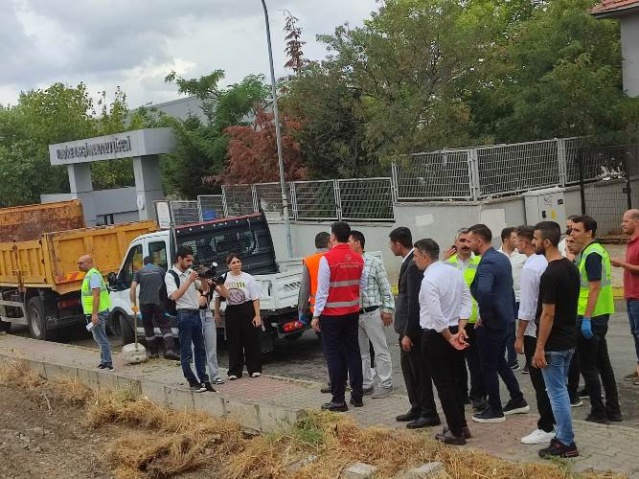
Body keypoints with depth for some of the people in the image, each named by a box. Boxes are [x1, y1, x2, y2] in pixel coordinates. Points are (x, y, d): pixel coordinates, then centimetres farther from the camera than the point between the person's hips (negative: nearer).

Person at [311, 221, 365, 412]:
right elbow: (363, 285, 5)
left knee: (334, 355, 1)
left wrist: (316, 315, -7)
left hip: (332, 314, -5)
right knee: (353, 351, 13)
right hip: (352, 312, 5)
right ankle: (357, 396, 18)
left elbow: (322, 290, -14)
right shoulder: (358, 258, 0)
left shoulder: (327, 259, -15)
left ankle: (338, 400, 3)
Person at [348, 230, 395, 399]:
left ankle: (385, 385, 10)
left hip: (372, 313, -5)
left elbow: (385, 287, -3)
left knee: (381, 350, 2)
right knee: (361, 352, 13)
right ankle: (365, 385, 23)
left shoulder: (374, 262, -4)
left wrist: (387, 309, -6)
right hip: (353, 314, 5)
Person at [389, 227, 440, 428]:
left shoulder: (414, 265, -21)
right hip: (407, 326, 10)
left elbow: (414, 301, -23)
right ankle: (417, 408, 28)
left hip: (413, 328, -10)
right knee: (408, 366, 17)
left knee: (420, 370, 0)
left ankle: (429, 413, 11)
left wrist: (408, 333, -22)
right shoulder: (410, 262, 10)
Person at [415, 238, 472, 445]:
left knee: (444, 384, 1)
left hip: (436, 336, -8)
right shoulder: (455, 272, 4)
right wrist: (459, 330, -4)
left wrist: (449, 338, -14)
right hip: (455, 331, 8)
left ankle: (456, 432, 7)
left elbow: (436, 316, -24)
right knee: (456, 380, 17)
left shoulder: (429, 280, -20)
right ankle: (461, 425, 27)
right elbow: (467, 301, 2)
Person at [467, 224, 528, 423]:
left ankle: (495, 410, 12)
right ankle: (518, 400, 30)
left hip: (491, 323, -9)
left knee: (488, 366, 3)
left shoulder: (487, 263, -21)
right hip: (505, 319, 9)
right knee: (500, 361, 22)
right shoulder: (502, 258, 9)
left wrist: (484, 315, -23)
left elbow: (483, 292, -36)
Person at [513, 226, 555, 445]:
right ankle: (555, 420, 26)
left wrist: (519, 336, -12)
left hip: (535, 331, -8)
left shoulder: (530, 268, -19)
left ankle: (546, 428, 4)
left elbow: (526, 306, -18)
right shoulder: (548, 263, 4)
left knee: (539, 381, -1)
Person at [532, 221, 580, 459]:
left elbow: (548, 314, -21)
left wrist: (539, 348, -16)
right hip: (568, 340, 9)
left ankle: (566, 444, 7)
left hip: (554, 344, -9)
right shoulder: (571, 268, 7)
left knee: (557, 392, 0)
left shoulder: (550, 274, -21)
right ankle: (563, 437, 24)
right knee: (560, 390, 17)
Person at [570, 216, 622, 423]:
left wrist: (586, 319, -23)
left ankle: (598, 412, 5)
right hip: (600, 316, 10)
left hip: (590, 318, -10)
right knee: (603, 363, 15)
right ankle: (613, 409, 22)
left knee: (587, 366, -1)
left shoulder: (592, 254, -17)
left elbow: (595, 288, -22)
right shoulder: (595, 251, 13)